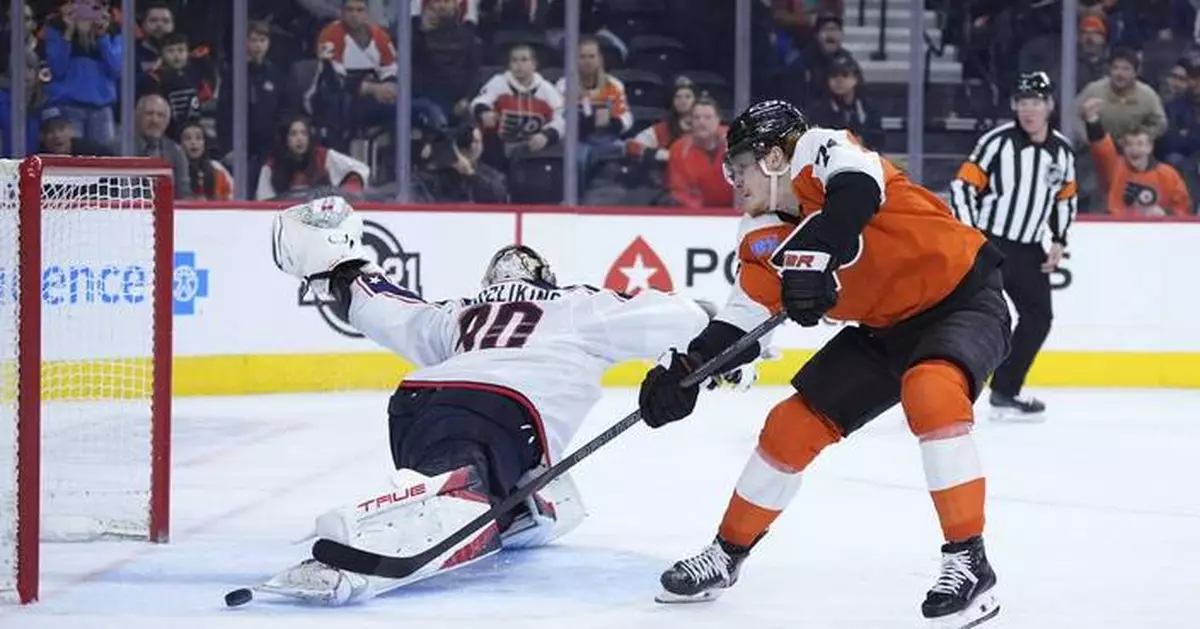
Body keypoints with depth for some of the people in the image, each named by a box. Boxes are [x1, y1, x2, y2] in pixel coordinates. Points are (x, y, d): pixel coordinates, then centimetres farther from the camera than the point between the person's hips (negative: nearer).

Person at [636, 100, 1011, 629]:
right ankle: (727, 554, 23)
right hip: (887, 326, 8)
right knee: (793, 424, 5)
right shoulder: (763, 238, 1)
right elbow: (746, 313, 1)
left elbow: (859, 187, -42)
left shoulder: (820, 150, -21)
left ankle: (968, 561, -28)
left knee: (929, 389, -36)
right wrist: (686, 367, -10)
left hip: (964, 297, -8)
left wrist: (812, 253, -52)